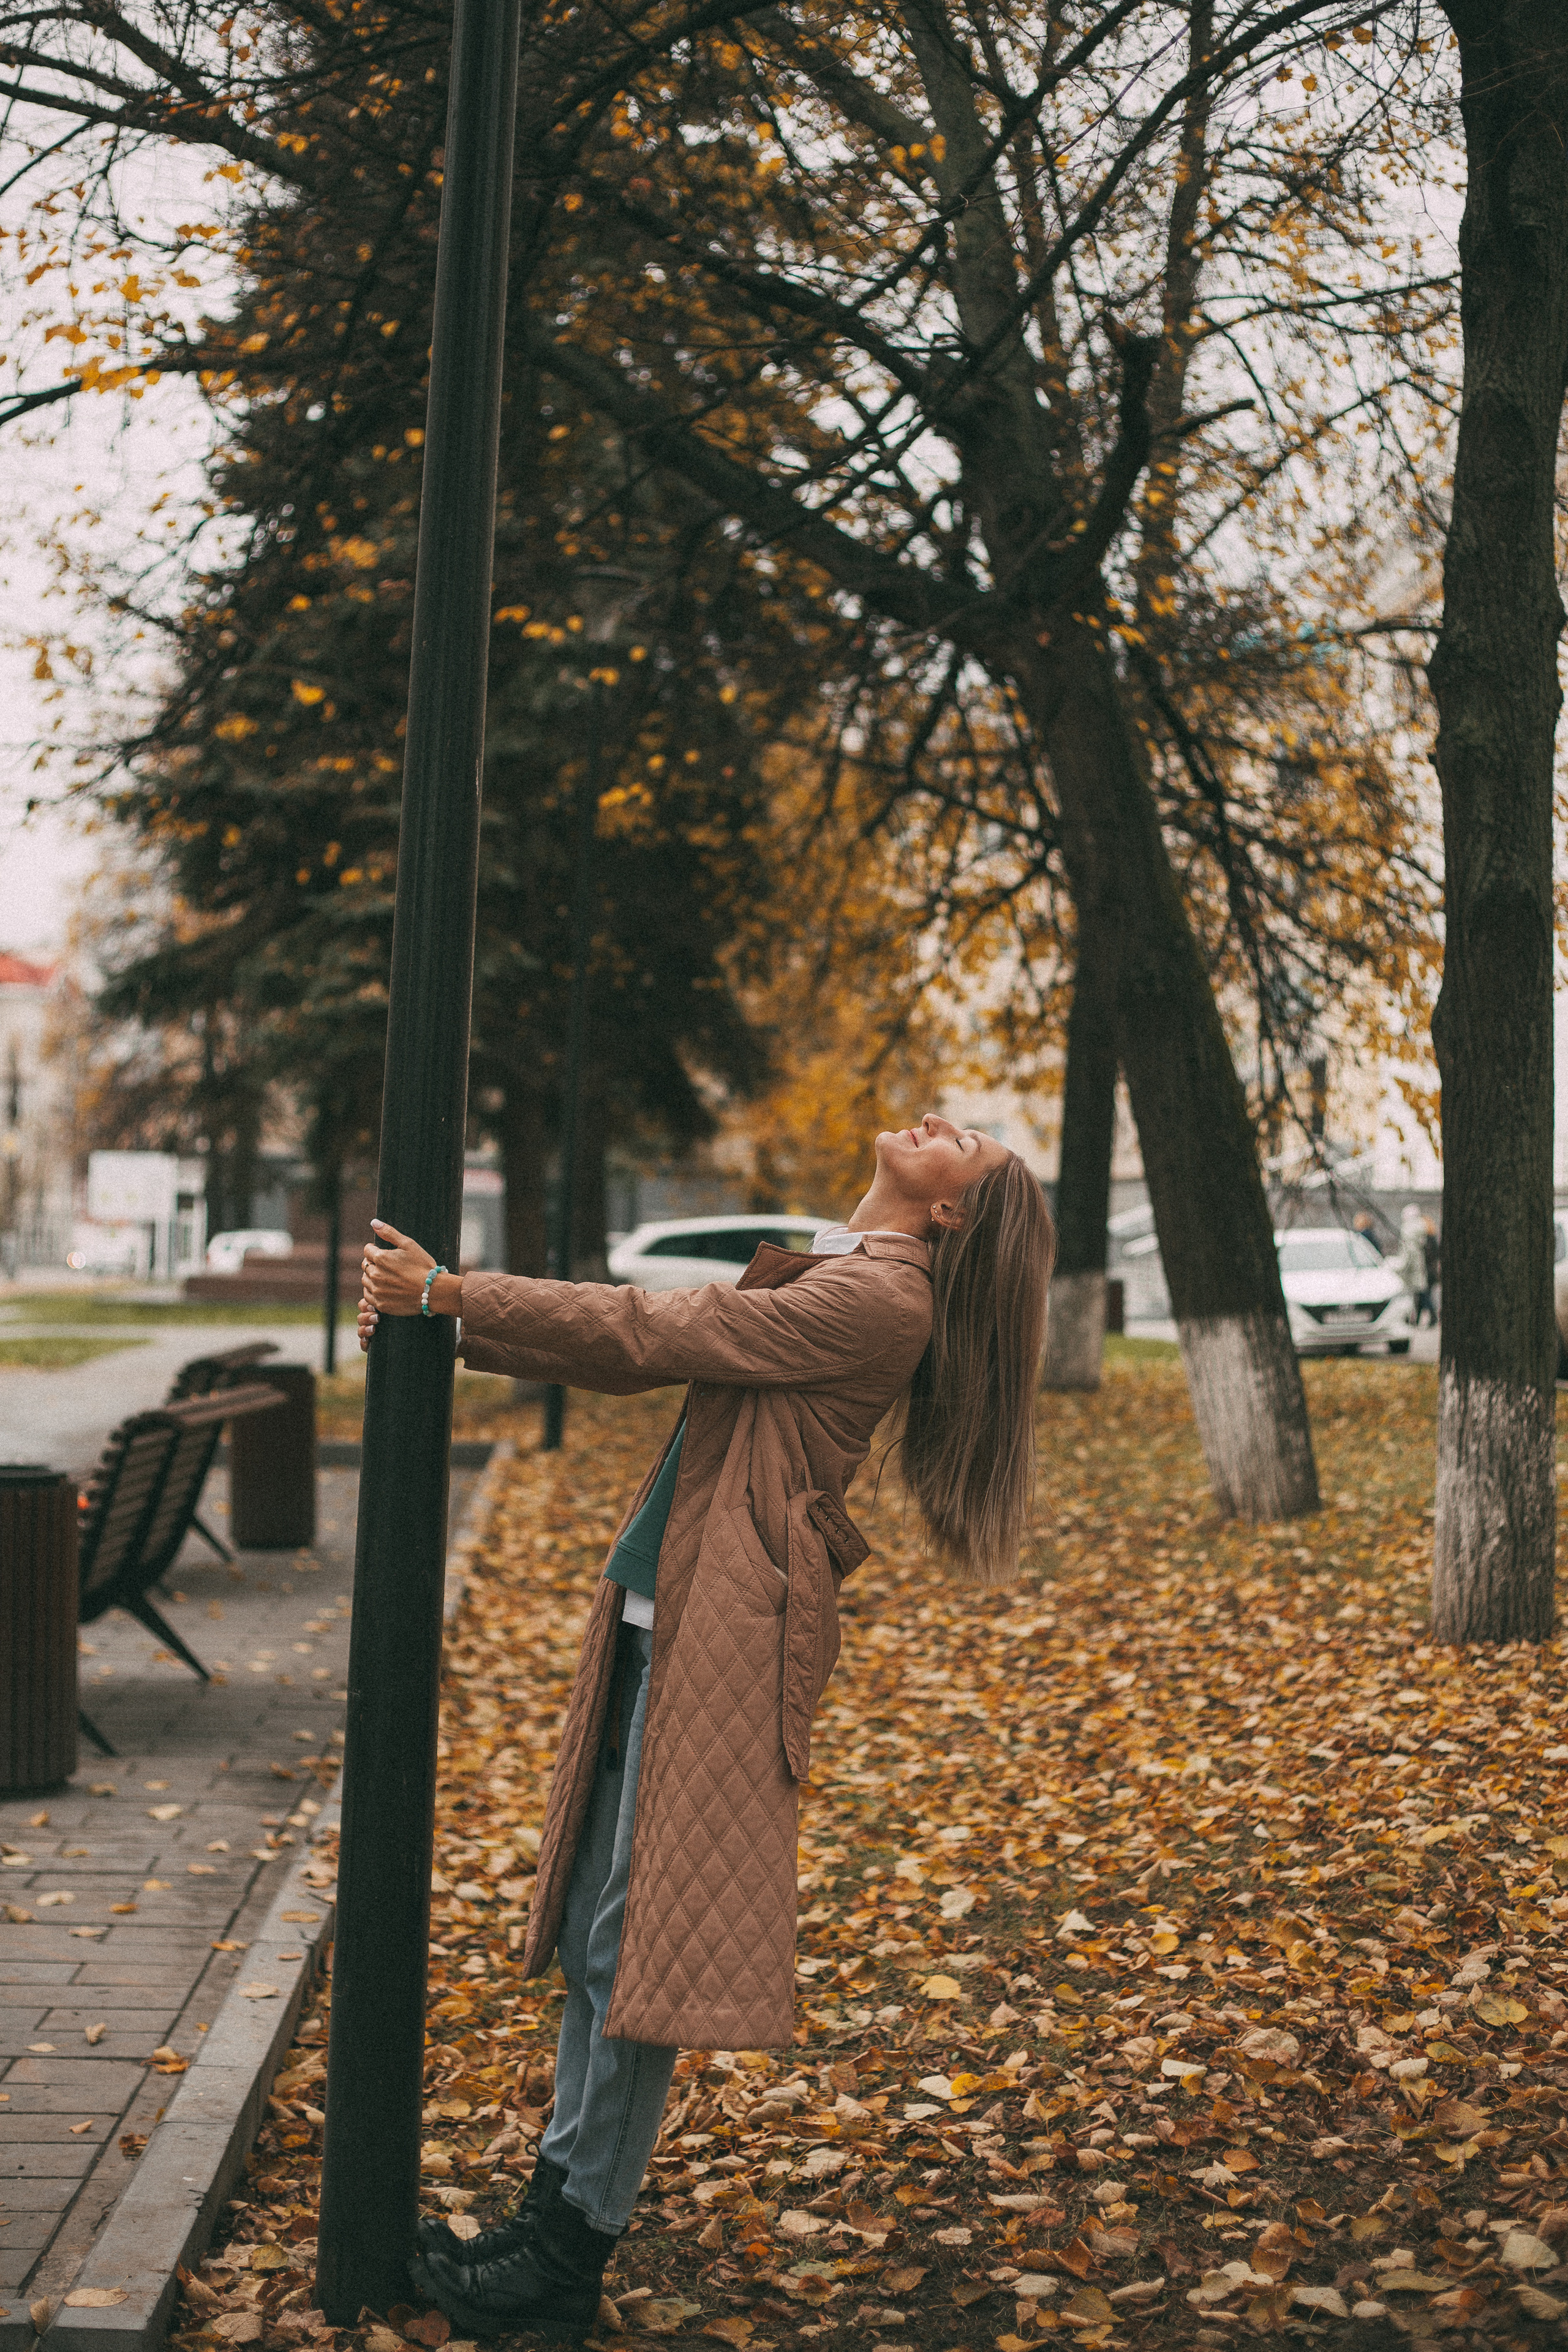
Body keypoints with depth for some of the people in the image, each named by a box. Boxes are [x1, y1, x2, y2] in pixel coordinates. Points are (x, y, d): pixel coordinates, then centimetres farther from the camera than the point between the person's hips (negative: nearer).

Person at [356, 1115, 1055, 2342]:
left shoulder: (881, 1299, -13)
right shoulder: (827, 1275, 17)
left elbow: (652, 1335, -16)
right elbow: (646, 1342, 13)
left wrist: (451, 1295, -11)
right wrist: (437, 1320, 4)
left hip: (727, 1639, -9)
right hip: (666, 1619, 9)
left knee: (635, 1938, -4)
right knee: (597, 1925, 12)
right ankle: (560, 2206, 23)